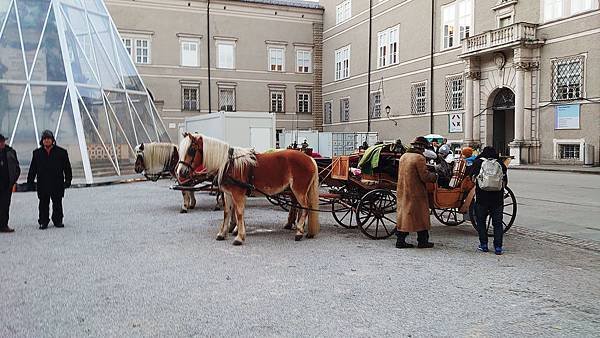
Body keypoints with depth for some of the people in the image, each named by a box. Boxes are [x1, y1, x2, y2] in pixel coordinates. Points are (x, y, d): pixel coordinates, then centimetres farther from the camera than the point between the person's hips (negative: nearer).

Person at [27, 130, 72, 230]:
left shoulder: (61, 152, 2)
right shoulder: (37, 153, 8)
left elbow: (67, 168, 5)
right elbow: (32, 169, 11)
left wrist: (68, 180, 0)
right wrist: (30, 181, 6)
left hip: (57, 184, -1)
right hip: (42, 185, 1)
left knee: (57, 204, 5)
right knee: (43, 204, 4)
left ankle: (58, 221, 17)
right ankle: (43, 222, 14)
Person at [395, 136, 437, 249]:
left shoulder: (403, 156, 10)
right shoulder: (419, 158, -15)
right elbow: (425, 177, -18)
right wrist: (434, 176, 2)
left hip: (403, 192, 7)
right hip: (416, 193, -7)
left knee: (404, 214, 11)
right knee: (421, 216, 4)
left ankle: (401, 240, 12)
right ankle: (423, 241, 12)